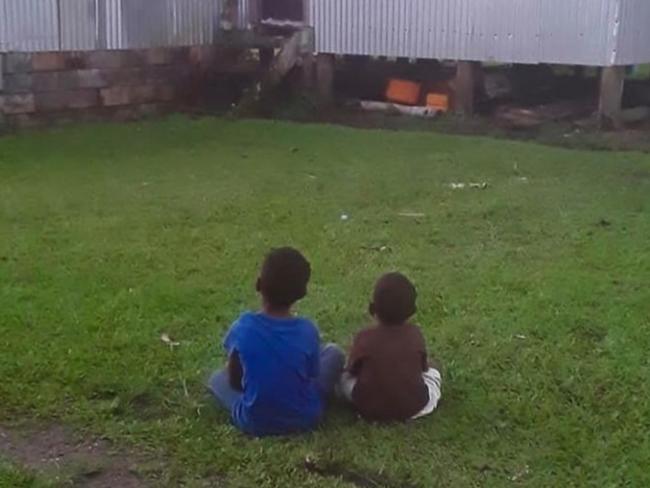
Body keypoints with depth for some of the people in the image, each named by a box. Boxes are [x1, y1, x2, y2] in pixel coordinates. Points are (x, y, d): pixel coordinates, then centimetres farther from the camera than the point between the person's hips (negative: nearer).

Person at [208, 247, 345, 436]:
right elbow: (312, 377, -1)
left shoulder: (243, 327, -17)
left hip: (254, 423, 0)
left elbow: (234, 380, -3)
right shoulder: (307, 330, -16)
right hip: (305, 419, 0)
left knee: (216, 379, 26)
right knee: (334, 353, 17)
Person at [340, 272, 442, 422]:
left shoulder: (365, 337, -14)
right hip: (412, 408, 4)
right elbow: (424, 368, 7)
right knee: (433, 374, 28)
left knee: (345, 377, 21)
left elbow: (352, 370, 0)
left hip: (370, 409, -4)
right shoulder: (414, 334, -8)